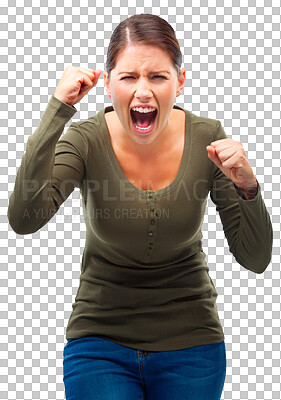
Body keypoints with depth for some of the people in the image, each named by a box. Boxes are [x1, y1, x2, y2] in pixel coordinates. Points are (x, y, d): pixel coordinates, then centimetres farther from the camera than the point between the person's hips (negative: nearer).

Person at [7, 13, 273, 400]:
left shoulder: (206, 139, -12)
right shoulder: (87, 140, -15)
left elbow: (256, 260, -9)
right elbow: (23, 219, -33)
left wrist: (246, 186, -26)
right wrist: (58, 108, -33)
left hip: (191, 342, 2)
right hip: (101, 340, -1)